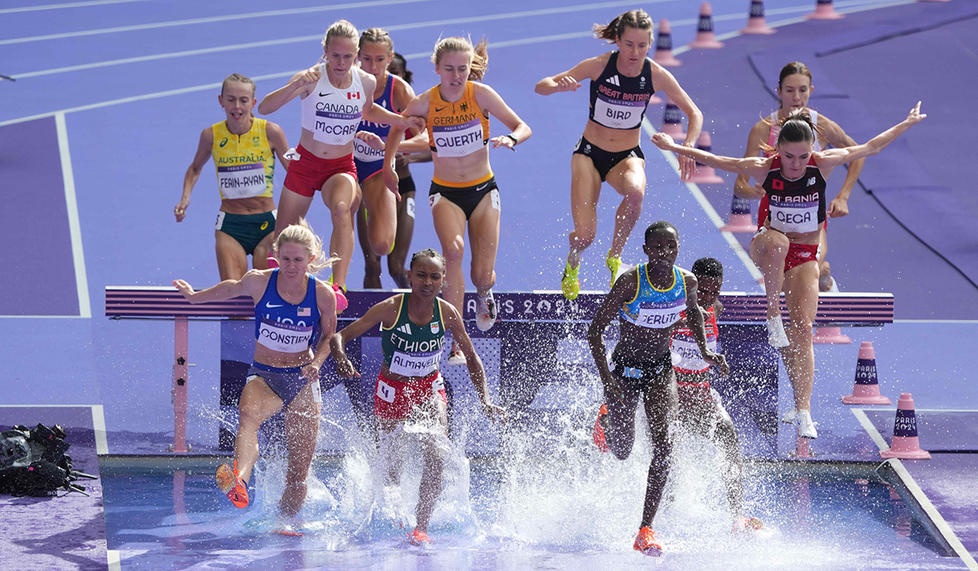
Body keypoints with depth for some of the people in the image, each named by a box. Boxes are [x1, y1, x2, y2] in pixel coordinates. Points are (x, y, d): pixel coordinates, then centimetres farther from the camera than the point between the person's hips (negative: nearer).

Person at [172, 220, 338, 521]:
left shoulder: (323, 294, -6)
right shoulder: (259, 282, -5)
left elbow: (329, 337, 9)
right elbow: (232, 288, 17)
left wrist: (317, 362, -12)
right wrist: (195, 296, 32)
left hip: (302, 380, 1)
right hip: (263, 375, -1)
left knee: (298, 473, -1)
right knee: (248, 414, -38)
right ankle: (239, 484, -65)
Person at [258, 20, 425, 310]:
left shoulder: (367, 82, -6)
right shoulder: (311, 79, -17)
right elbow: (264, 107, -27)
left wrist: (402, 121, 5)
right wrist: (295, 87, -43)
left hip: (342, 167, 0)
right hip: (305, 163, 0)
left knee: (341, 208, -34)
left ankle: (338, 286, -42)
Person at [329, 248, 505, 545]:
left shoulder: (447, 314, -14)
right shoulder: (390, 309, -22)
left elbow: (471, 357, 0)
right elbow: (341, 335, -20)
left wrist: (485, 400, -9)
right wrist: (341, 359, -42)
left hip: (430, 390, 1)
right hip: (392, 392, -1)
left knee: (436, 457, -21)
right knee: (392, 464, 10)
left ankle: (421, 527, -13)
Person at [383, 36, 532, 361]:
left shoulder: (481, 95, -11)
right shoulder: (425, 103, -10)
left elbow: (523, 127, -7)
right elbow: (398, 128, 12)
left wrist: (511, 140, -28)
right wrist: (389, 166, 4)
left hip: (483, 190, 1)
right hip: (445, 193, -1)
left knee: (483, 276, -5)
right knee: (454, 250, -31)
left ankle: (483, 295, 39)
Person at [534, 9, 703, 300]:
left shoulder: (656, 76, -13)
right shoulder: (599, 66, -16)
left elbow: (694, 114, -2)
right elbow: (541, 86, -11)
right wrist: (560, 85, -36)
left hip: (627, 156, 1)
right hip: (590, 153, 0)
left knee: (635, 192, -37)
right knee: (584, 235, -13)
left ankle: (614, 257, -11)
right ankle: (572, 264, 27)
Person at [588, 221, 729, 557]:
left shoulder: (687, 283, -11)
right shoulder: (630, 282, -24)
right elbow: (596, 329, -18)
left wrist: (705, 351, 3)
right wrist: (605, 375, -27)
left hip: (660, 369, 2)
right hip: (625, 368, -2)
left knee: (664, 445, -17)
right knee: (621, 451, 13)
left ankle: (645, 531, -15)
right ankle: (607, 417, 53)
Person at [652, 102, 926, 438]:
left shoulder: (823, 165, -15)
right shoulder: (764, 169, -16)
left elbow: (871, 147, -3)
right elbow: (714, 161, -6)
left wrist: (908, 124, 4)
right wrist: (674, 147, -5)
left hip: (805, 257, 1)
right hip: (766, 249, -1)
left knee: (803, 329, -12)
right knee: (777, 242, -40)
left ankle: (803, 411, -12)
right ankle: (773, 317, -27)